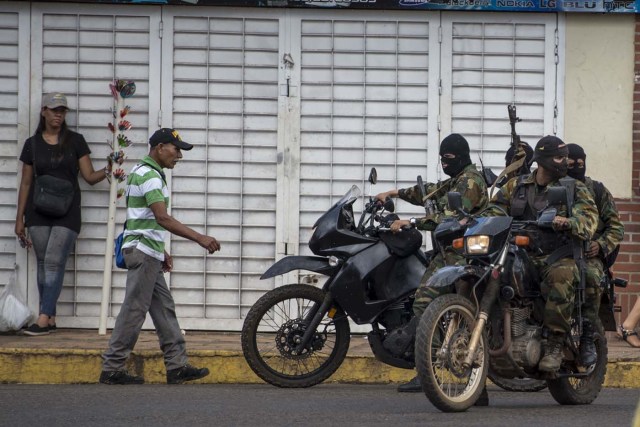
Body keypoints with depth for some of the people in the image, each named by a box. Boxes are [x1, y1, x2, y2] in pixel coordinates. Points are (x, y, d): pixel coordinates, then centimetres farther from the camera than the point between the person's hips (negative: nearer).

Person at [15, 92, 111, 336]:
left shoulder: (75, 141, 3)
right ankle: (50, 319, 4)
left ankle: (43, 320, -16)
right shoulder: (33, 144, 8)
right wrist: (19, 219, 10)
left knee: (54, 262, -11)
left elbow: (89, 176, 3)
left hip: (67, 212, -2)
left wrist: (107, 170, -17)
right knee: (43, 263, 1)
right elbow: (26, 183, 11)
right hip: (39, 212, 3)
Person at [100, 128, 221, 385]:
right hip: (143, 251, -11)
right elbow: (162, 218, -25)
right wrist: (199, 238, -28)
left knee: (164, 308, 9)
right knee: (134, 310, -7)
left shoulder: (144, 172, 18)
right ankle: (112, 369, -4)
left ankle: (177, 366, 8)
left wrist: (160, 252, 26)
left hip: (148, 253, 11)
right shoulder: (149, 175, -15)